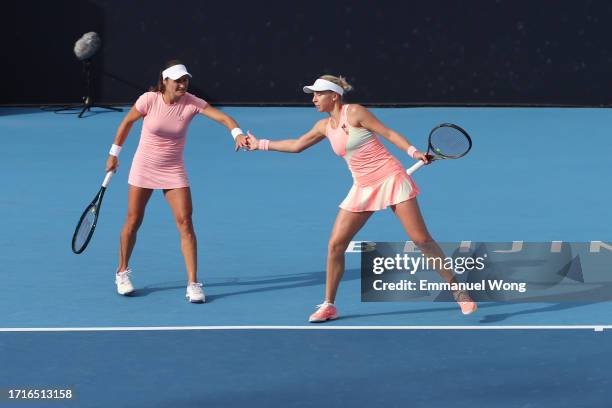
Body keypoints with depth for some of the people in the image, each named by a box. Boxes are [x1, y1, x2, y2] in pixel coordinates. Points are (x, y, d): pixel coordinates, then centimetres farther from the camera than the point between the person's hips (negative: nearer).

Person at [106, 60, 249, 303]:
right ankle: (122, 272, 29)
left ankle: (193, 283, -7)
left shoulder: (191, 103, -14)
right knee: (133, 222, 7)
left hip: (173, 171, 1)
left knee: (185, 223, -10)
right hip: (144, 168, 0)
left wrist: (237, 133, -44)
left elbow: (223, 117, -24)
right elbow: (127, 122, 1)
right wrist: (114, 154, 6)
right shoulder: (149, 100, -15)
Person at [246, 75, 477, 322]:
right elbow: (295, 145, 24)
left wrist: (414, 152, -21)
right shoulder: (324, 126, 11)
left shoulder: (354, 112, -8)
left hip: (391, 179, -6)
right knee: (335, 245, -2)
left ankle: (457, 290, 1)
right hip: (363, 189, 6)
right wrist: (260, 144, 28)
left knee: (421, 239, -9)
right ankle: (328, 306, 9)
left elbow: (388, 132, -9)